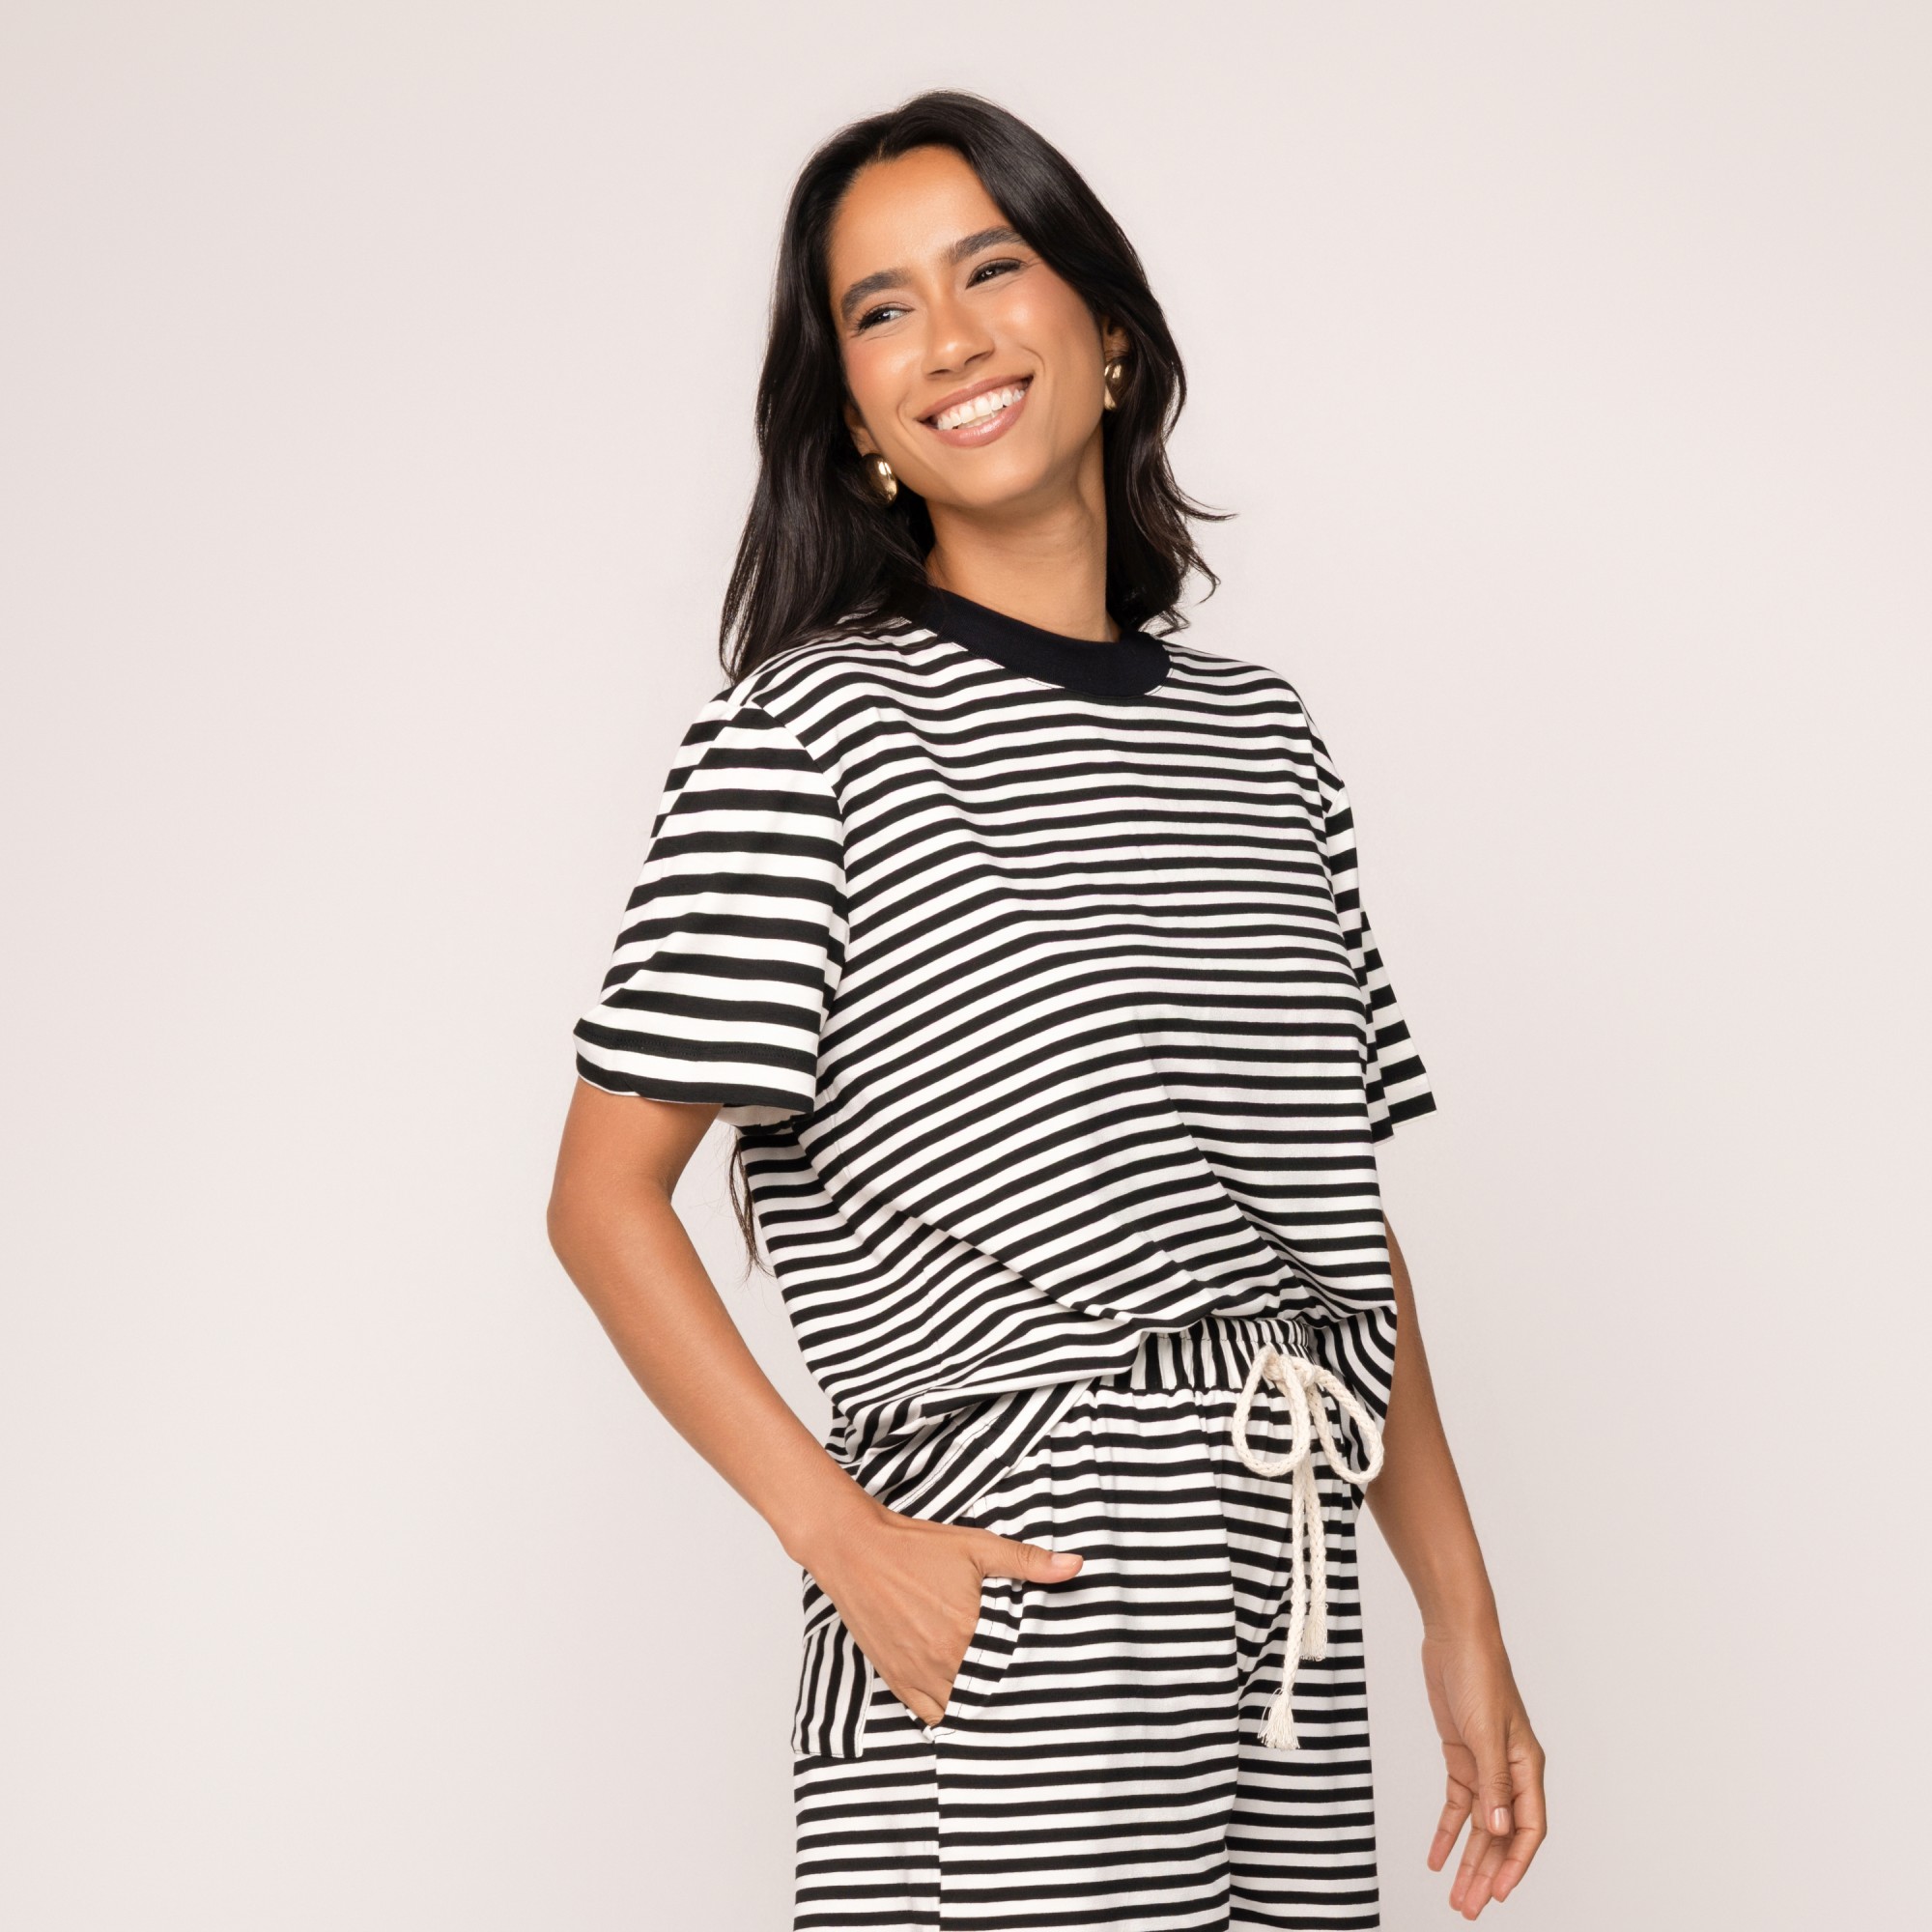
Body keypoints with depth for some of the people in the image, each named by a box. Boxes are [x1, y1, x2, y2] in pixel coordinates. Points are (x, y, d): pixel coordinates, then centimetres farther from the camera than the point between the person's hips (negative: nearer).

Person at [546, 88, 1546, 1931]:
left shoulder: (1259, 731, 12)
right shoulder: (812, 727, -6)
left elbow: (1344, 1215, 14)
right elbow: (602, 1197, -8)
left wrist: (1462, 1614, 10)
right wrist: (840, 1535, -16)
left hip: (1281, 1610, 5)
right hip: (1008, 1598, -5)